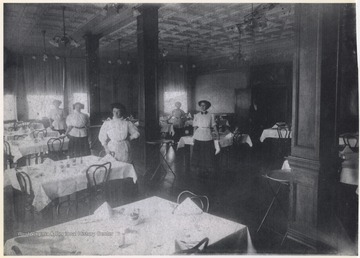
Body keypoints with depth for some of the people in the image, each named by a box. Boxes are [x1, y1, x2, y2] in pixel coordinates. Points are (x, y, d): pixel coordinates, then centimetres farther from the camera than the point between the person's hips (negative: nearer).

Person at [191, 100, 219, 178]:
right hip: (199, 137, 0)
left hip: (208, 137, 0)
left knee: (208, 154, 2)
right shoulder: (196, 116, 5)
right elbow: (195, 127, 6)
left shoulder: (210, 116, 4)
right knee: (199, 154, 2)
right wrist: (194, 137, 2)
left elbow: (213, 126, 4)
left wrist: (217, 134, -6)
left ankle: (207, 170, 15)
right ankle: (200, 170, 15)